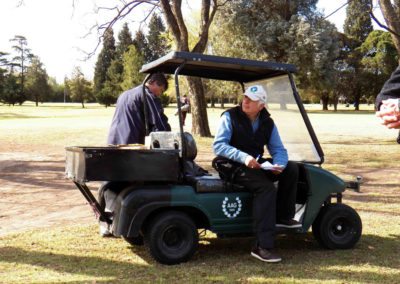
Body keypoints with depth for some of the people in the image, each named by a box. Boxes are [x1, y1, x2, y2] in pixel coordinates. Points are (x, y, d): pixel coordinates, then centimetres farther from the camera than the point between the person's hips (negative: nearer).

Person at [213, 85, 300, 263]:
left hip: (256, 166, 6)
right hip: (233, 167, -6)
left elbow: (278, 149, 6)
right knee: (266, 187, -30)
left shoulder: (267, 123, 6)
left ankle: (283, 216, 0)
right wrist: (243, 157, -32)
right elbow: (218, 146, -19)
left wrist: (279, 164, -19)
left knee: (291, 169, -11)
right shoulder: (230, 117, -9)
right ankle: (262, 247, -32)